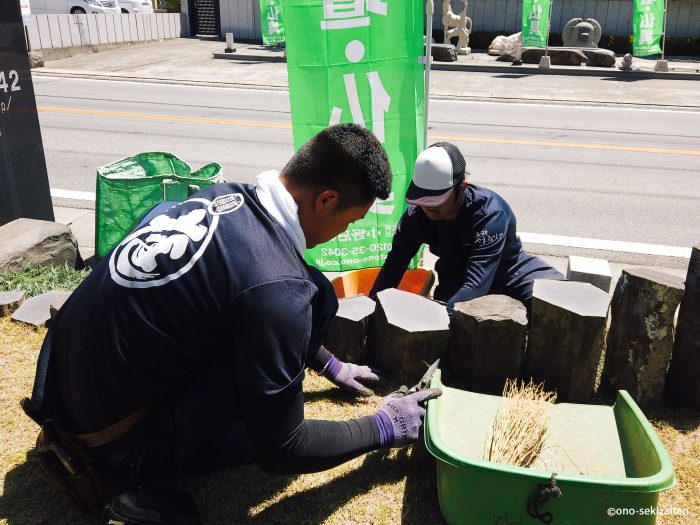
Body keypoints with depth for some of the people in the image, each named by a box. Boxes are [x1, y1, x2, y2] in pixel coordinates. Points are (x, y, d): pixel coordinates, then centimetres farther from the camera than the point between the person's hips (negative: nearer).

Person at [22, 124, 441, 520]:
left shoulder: (226, 196, -3)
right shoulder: (279, 284, -28)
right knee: (315, 298, -15)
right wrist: (383, 428, -2)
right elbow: (278, 451, -17)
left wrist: (329, 364, 25)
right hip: (112, 438, -8)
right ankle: (137, 461, -5)